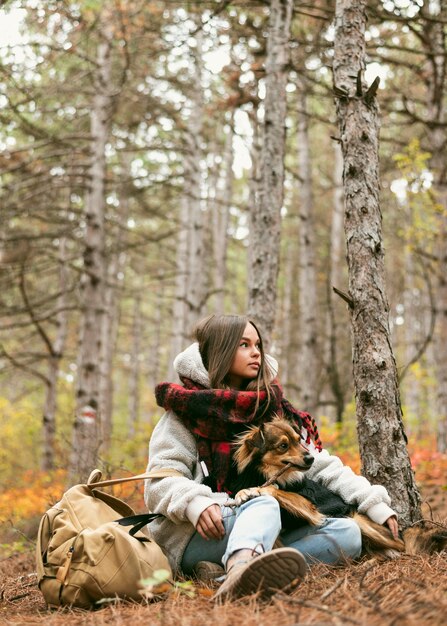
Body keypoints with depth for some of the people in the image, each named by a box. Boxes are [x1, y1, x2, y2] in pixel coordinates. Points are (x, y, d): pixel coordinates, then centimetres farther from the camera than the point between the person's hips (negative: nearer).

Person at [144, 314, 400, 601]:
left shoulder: (272, 409, 17)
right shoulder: (189, 409, 4)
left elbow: (323, 466, 10)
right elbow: (161, 480, -7)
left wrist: (373, 503, -4)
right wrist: (193, 502, -28)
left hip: (266, 535, 5)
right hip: (195, 537, -5)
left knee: (348, 533, -16)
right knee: (265, 505, -32)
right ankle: (239, 575, -68)